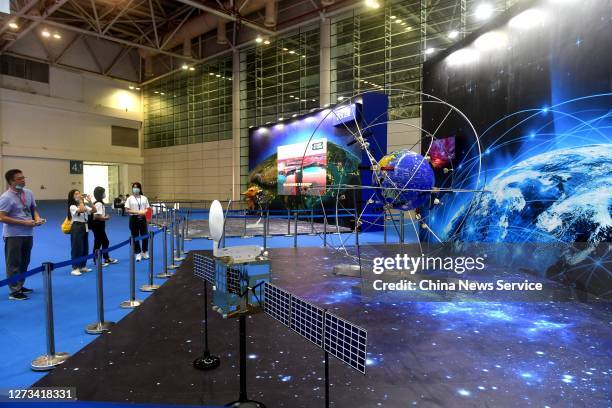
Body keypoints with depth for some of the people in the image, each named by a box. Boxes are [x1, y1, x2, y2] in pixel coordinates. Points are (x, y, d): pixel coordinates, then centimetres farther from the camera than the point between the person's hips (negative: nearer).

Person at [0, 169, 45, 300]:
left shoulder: (28, 193, 5)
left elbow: (33, 209, 16)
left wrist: (37, 218, -5)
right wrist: (24, 223, -21)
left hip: (28, 234, 7)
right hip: (13, 236, -7)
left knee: (24, 262, 17)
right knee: (13, 263, 1)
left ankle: (20, 286, 31)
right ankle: (14, 291, 7)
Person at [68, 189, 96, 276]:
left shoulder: (84, 205, 12)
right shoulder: (72, 207, -11)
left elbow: (94, 211, 5)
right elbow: (81, 210, -29)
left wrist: (89, 201, -3)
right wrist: (81, 201, -20)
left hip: (85, 227, 8)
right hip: (76, 227, -8)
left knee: (85, 247, 11)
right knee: (77, 248, -6)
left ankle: (82, 266, 22)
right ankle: (75, 268, -1)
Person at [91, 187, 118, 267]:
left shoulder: (99, 203, 12)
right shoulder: (99, 204, -19)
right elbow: (97, 216, -25)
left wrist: (105, 216, 4)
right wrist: (106, 218, -12)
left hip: (100, 225, 11)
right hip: (97, 225, -11)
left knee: (105, 241, 18)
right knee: (98, 243, 0)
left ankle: (107, 259, 30)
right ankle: (96, 261, 11)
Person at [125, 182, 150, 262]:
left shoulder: (144, 198, 5)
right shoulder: (130, 199, -2)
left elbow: (147, 208, 7)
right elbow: (127, 210, -7)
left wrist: (144, 212, -15)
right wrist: (137, 212, -18)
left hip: (142, 218, 2)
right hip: (134, 218, -2)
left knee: (145, 235, 5)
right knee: (135, 237, 3)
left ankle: (145, 252, 23)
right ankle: (138, 254, 14)